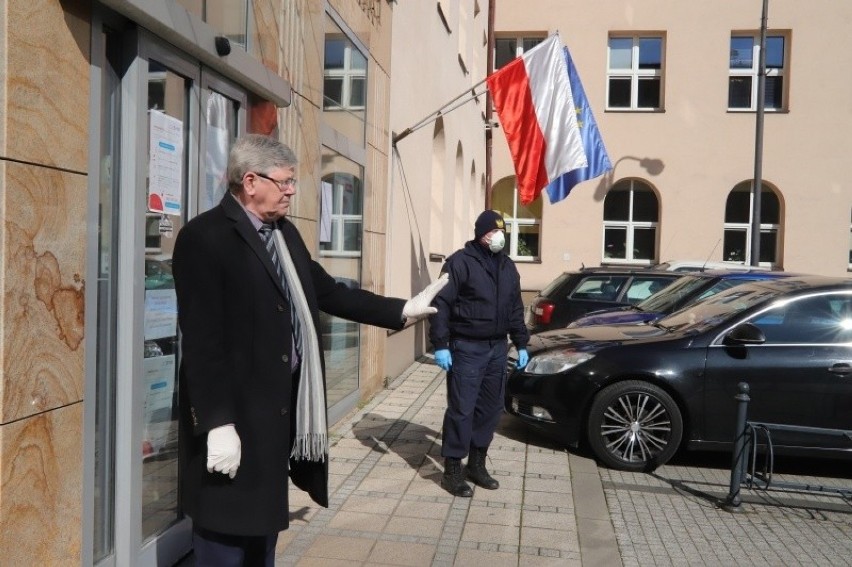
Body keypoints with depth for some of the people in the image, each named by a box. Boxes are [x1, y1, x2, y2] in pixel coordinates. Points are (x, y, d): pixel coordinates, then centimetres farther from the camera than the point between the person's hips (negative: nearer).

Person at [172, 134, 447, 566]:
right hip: (233, 416, -8)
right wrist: (217, 423, -22)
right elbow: (202, 338, -20)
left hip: (280, 408, 8)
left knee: (264, 522, 21)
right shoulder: (205, 237, -15)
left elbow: (329, 293, 15)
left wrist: (401, 310, 11)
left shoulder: (286, 234, 10)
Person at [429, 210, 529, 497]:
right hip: (467, 348, -7)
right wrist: (440, 345, -18)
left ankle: (477, 464, 24)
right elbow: (441, 304, -13)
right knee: (461, 408, -5)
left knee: (490, 408, 11)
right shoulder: (460, 262, -9)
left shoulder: (507, 266, 13)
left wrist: (521, 344, 15)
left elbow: (515, 308, 19)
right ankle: (452, 470, 6)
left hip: (497, 347, 7)